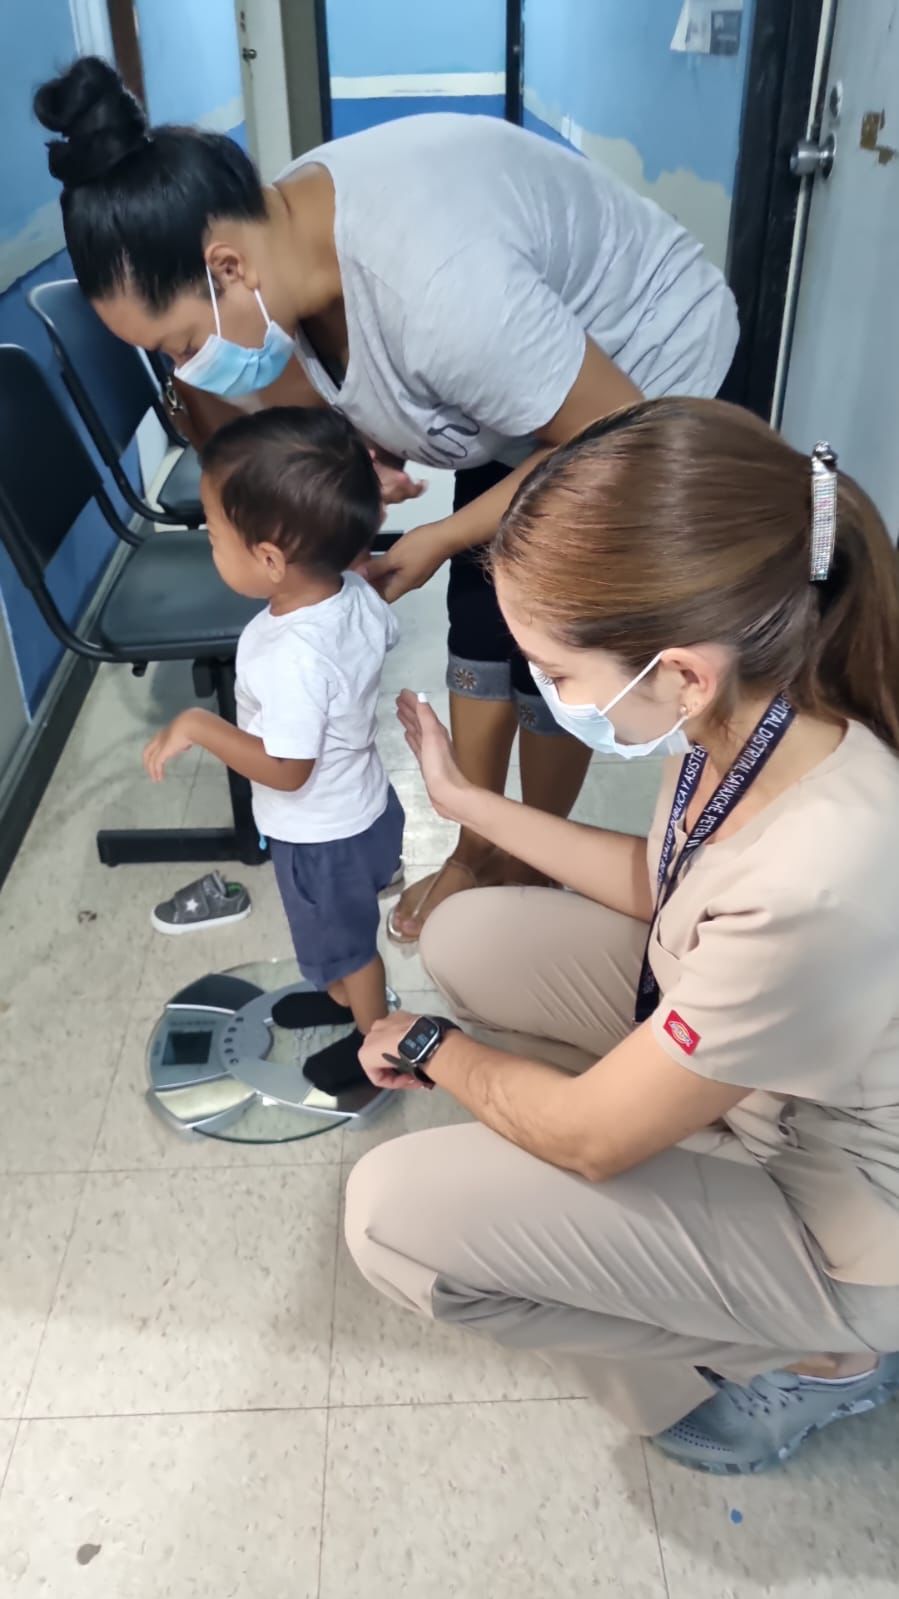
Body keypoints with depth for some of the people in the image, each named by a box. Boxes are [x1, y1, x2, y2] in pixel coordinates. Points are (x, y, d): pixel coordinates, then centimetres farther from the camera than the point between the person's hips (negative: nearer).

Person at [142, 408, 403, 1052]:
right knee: (343, 934, 32)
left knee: (346, 944, 20)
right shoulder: (358, 594, -17)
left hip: (321, 837, -7)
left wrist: (196, 725, -24)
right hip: (364, 808, 7)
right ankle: (345, 994, 58)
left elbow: (287, 770, -31)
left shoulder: (292, 660, -40)